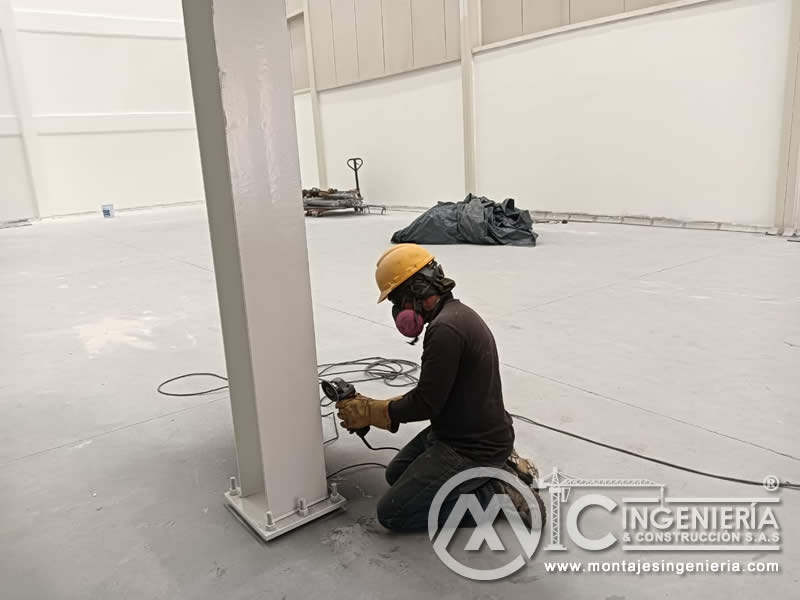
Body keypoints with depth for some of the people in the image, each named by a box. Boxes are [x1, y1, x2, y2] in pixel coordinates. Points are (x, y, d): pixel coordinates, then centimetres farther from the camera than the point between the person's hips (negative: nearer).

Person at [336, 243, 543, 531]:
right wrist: (375, 405, 7)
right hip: (475, 434, 10)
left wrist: (370, 412, -8)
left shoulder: (446, 329, -27)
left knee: (392, 514, -3)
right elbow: (431, 394, 13)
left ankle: (497, 495, -1)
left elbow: (426, 403, -23)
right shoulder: (457, 314, 6)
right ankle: (494, 468, 15)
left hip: (472, 450, -10)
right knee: (396, 475, 23)